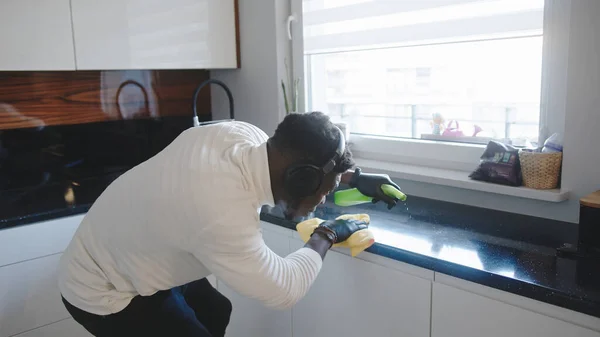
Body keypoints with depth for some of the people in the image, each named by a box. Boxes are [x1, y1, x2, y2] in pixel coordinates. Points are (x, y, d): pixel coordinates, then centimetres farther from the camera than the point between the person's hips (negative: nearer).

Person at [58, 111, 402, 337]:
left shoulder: (244, 136, -17)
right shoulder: (223, 218, -41)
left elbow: (300, 164, 7)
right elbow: (283, 289, -24)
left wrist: (355, 177, 9)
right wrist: (326, 237, -10)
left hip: (123, 257, 8)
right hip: (105, 293, -8)